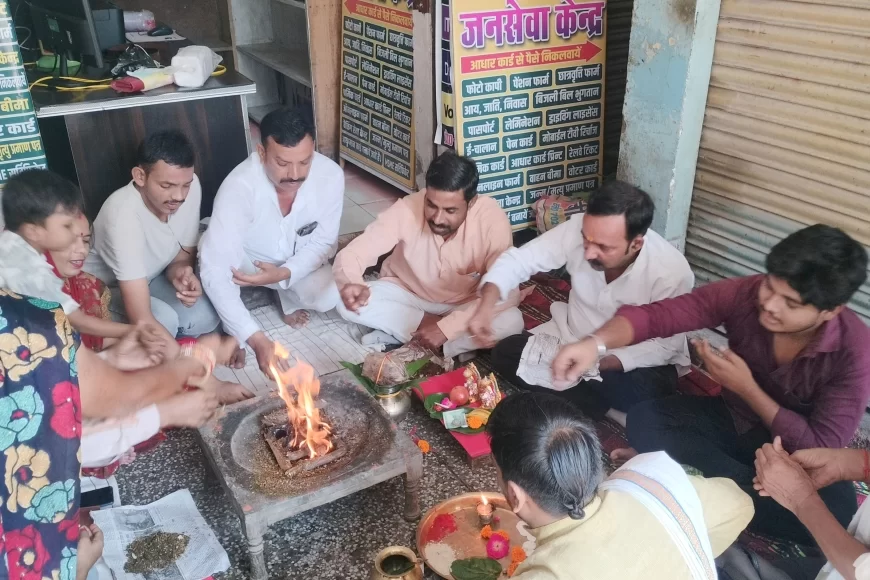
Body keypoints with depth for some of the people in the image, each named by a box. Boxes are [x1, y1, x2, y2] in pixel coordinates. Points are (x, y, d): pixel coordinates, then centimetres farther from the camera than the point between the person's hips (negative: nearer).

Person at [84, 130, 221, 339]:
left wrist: (180, 274, -28)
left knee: (205, 315, -19)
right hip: (106, 288, -5)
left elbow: (184, 253, -5)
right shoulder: (123, 214, -38)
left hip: (151, 277, 5)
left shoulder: (190, 187, -22)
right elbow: (142, 319, -42)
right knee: (165, 320, -30)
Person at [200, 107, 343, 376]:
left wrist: (283, 274, -34)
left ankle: (287, 295, 11)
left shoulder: (331, 175, -28)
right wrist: (257, 339, -51)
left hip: (296, 264, 2)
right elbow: (216, 270, -43)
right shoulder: (239, 186, -38)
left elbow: (324, 243, -15)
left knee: (330, 297, -25)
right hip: (246, 260, -2)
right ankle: (233, 334, -6)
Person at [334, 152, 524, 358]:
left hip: (464, 304, 0)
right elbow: (350, 254, -28)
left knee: (512, 321, -30)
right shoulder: (406, 209, -28)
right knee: (348, 303, -26)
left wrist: (446, 328, -35)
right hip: (406, 294, 1)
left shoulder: (492, 219, -29)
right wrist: (351, 283, -51)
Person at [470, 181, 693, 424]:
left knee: (639, 395, -35)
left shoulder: (672, 272, -29)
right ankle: (601, 407, -10)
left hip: (635, 360, -3)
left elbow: (664, 345, -20)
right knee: (506, 353, -16)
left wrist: (598, 364, -32)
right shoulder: (579, 229, -23)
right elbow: (519, 259, -17)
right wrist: (487, 303, -36)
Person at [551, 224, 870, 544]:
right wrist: (596, 343, -49)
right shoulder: (745, 293, -23)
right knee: (643, 420, -20)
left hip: (796, 451, -2)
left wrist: (747, 388, -30)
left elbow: (822, 448, -27)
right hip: (733, 418, 3)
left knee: (837, 509, -32)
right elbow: (657, 313, -30)